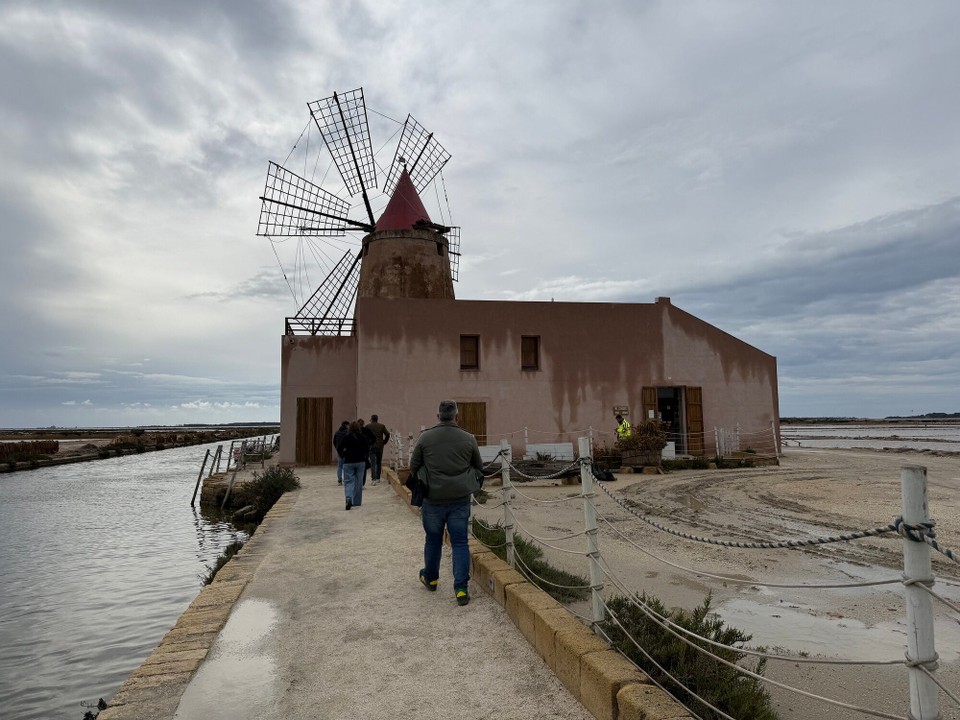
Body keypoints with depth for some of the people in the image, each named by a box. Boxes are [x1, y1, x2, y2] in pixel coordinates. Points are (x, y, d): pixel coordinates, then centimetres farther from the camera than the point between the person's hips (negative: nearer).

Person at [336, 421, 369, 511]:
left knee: (348, 481, 2)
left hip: (348, 462, -1)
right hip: (360, 462, 1)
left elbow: (339, 449, -7)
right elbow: (367, 449, -4)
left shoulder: (347, 437, -5)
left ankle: (348, 499, -22)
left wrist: (344, 455, 8)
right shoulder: (362, 437, -3)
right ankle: (357, 502, 17)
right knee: (358, 482, 11)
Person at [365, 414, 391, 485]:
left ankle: (374, 478, -14)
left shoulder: (367, 426, 0)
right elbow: (387, 434, -3)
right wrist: (384, 442, 7)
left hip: (371, 446, -2)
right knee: (379, 463, 13)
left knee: (372, 463, -3)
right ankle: (378, 478, 17)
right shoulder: (382, 426, 5)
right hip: (380, 446, 2)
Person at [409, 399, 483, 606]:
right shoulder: (469, 439, -3)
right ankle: (461, 589, 3)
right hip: (460, 499, 0)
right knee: (460, 542, 6)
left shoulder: (425, 438, -5)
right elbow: (479, 468, 9)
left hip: (432, 499, 0)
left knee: (433, 540, 17)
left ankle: (430, 578, 37)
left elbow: (413, 467, 4)